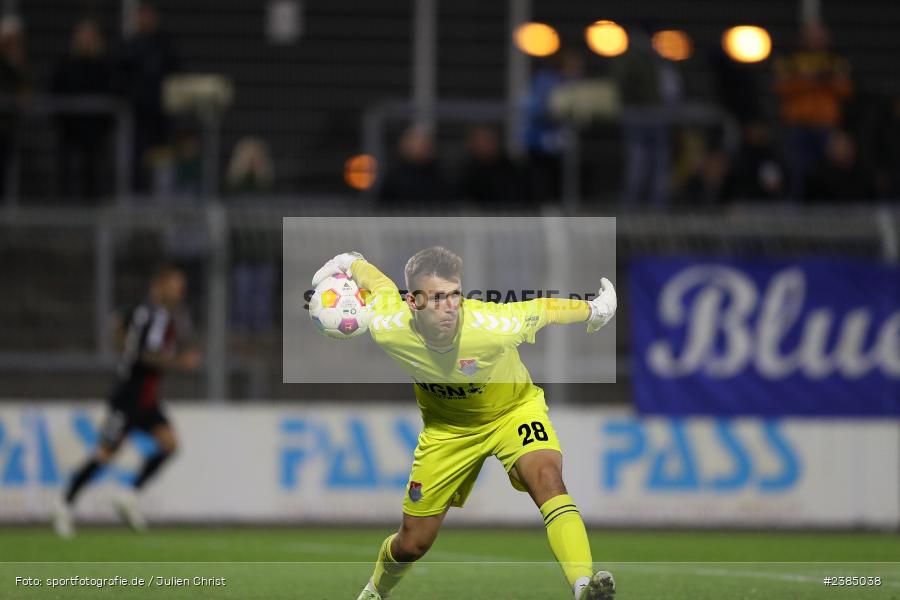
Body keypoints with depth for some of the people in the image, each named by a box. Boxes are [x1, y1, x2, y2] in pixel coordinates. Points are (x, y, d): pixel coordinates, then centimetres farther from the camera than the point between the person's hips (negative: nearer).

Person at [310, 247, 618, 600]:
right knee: (412, 543, 7)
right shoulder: (388, 329, -30)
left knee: (546, 477, -34)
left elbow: (544, 308, -16)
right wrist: (346, 264, 7)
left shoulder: (494, 327, -36)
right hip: (446, 425, 2)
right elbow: (380, 282, -9)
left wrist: (595, 310, -1)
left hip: (512, 409, -2)